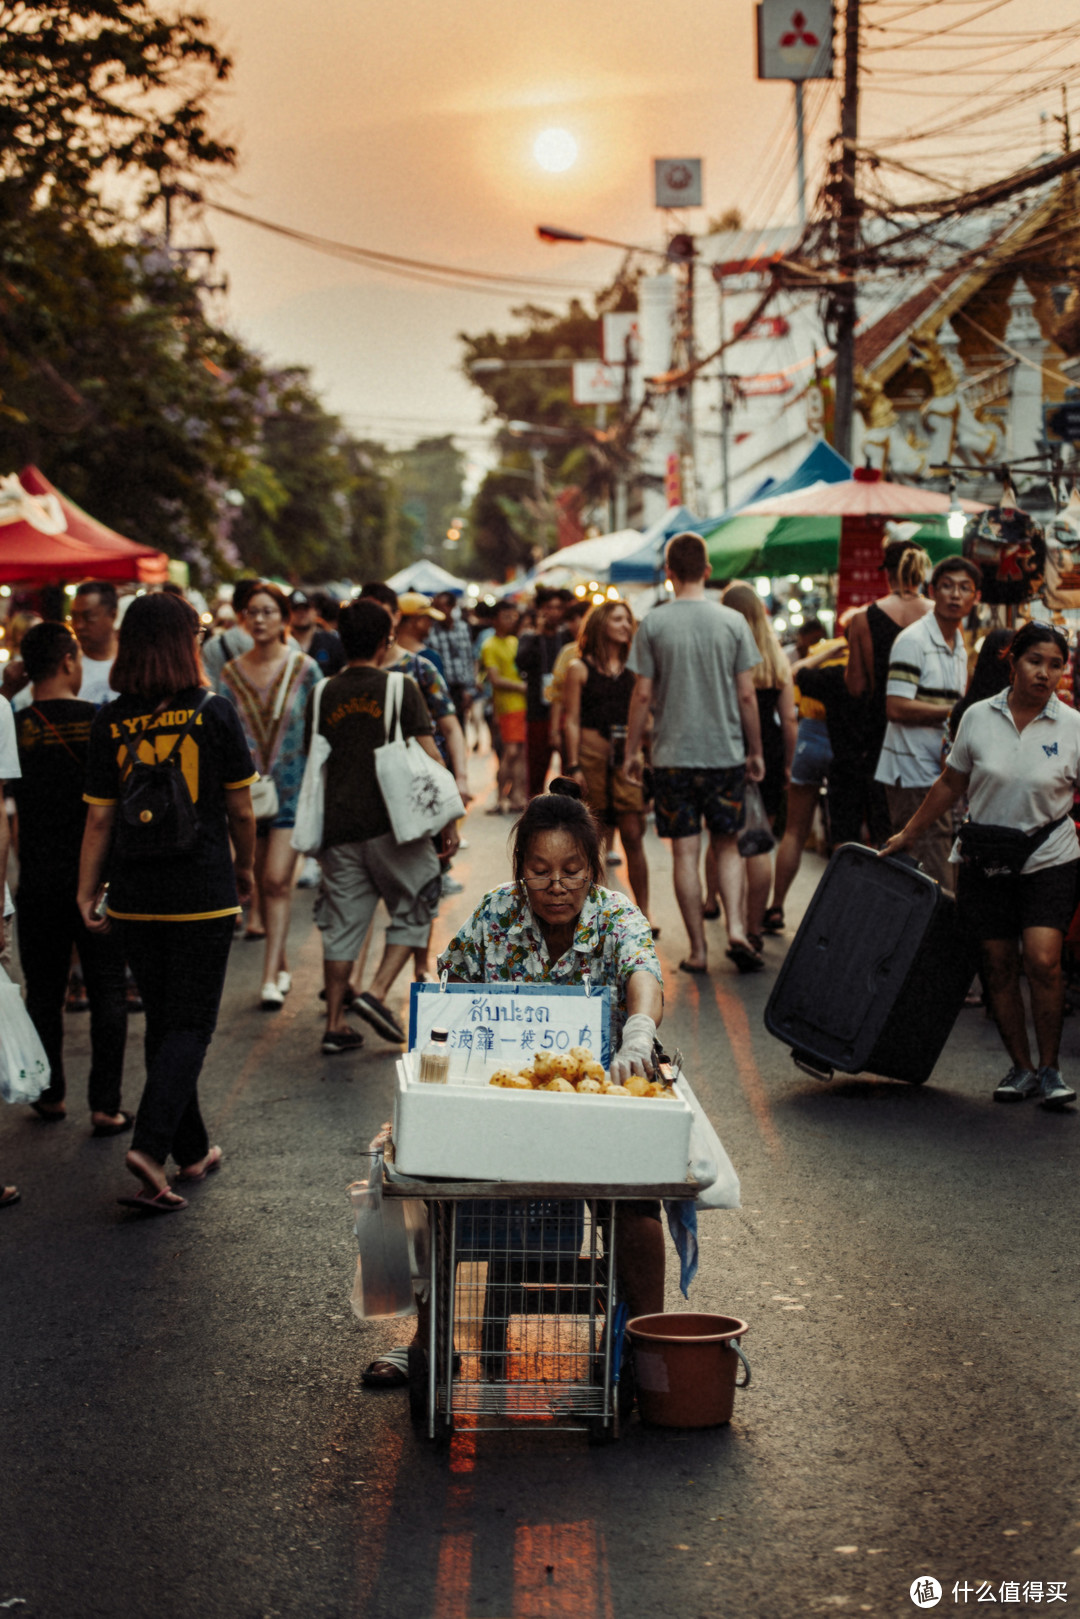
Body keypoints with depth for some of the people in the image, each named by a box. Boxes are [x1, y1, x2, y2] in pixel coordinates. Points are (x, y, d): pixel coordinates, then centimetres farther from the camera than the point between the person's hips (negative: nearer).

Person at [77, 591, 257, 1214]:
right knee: (191, 1024, 2)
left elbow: (99, 817, -1)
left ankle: (193, 1152, 25)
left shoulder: (112, 723, -2)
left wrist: (87, 889, 7)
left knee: (164, 1021, 15)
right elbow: (241, 811, -2)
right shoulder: (214, 713, -8)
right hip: (202, 894, -3)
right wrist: (245, 868, 14)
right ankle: (151, 1145, -15)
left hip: (136, 897, 3)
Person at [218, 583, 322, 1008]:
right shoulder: (231, 674, 5)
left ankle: (270, 977, -15)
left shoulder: (304, 669, -1)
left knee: (277, 879, -13)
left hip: (293, 787, -3)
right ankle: (281, 965, 25)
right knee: (262, 882, 10)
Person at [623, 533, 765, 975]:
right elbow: (746, 694, 0)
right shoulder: (733, 622, -1)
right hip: (726, 753, 1)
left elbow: (643, 695, -4)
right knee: (727, 846, 13)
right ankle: (736, 930, -5)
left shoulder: (653, 624, -5)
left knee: (685, 852, 4)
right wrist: (755, 751, 10)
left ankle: (697, 950, 5)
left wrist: (632, 750, 6)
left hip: (673, 756, -1)